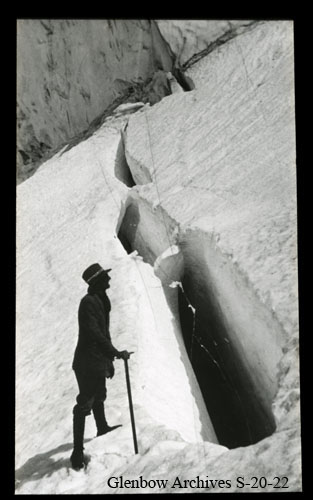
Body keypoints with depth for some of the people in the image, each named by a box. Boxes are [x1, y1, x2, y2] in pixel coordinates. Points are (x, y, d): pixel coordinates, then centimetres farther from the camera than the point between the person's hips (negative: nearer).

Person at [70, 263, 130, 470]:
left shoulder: (101, 301, 12)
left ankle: (102, 429, 47)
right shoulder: (88, 302, -18)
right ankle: (78, 452, -4)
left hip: (99, 361, 10)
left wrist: (109, 360, 20)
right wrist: (116, 353, -24)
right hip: (88, 362, -10)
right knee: (85, 403, -8)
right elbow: (94, 333, -25)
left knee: (99, 397, 26)